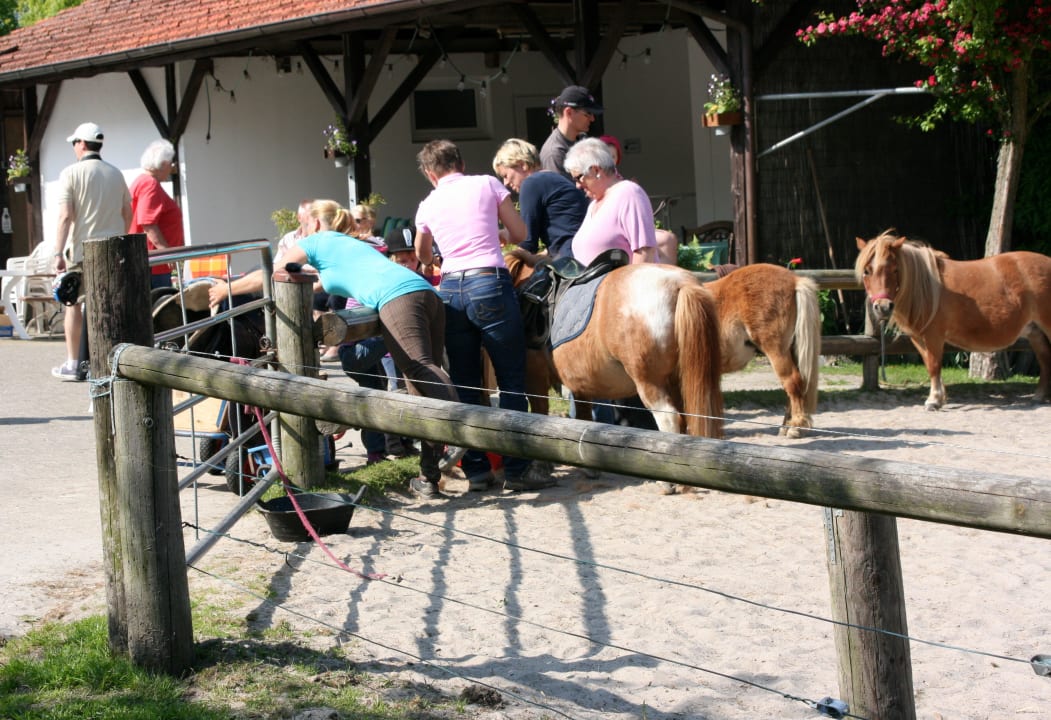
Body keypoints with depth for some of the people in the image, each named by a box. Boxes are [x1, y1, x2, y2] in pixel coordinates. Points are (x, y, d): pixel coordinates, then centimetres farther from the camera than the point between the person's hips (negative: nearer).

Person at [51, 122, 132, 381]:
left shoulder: (71, 173, -8)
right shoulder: (116, 174, 8)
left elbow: (65, 216, -14)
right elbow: (127, 212, 12)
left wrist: (58, 253, -15)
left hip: (81, 251, -4)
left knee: (74, 304, 6)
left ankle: (73, 364, 6)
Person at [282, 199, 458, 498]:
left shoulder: (315, 242, 20)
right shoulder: (352, 244, 41)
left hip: (397, 298, -8)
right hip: (427, 293, 8)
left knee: (421, 370, -23)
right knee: (423, 381, 3)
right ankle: (429, 476, -1)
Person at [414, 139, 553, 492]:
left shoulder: (428, 205, 14)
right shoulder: (488, 184, 5)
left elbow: (422, 256, 31)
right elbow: (520, 234, 8)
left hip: (450, 289, 3)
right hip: (489, 284, -3)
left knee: (465, 385, 10)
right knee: (512, 380, 2)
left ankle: (476, 470, 11)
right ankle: (516, 469, -1)